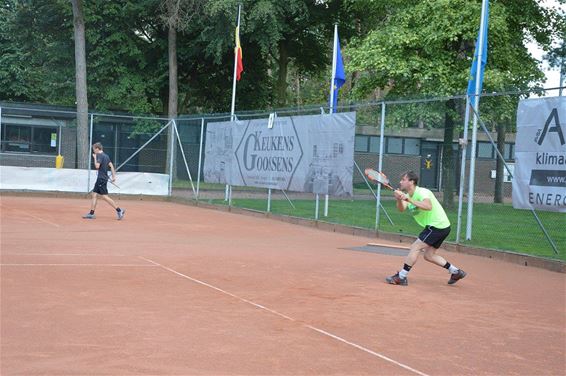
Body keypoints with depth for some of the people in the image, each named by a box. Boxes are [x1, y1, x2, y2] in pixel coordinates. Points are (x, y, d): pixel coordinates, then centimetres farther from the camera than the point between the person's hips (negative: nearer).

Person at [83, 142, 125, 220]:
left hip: (101, 179, -10)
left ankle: (119, 210, -12)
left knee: (104, 196, -10)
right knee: (94, 194, 11)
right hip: (101, 178, 10)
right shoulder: (106, 156, 14)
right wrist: (114, 176, 12)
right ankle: (91, 213, 13)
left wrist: (95, 158, -9)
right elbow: (111, 165, 13)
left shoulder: (99, 155, -12)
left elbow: (97, 166, -20)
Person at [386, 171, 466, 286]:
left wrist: (410, 200, -43)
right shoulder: (408, 196, 9)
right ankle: (456, 272, 23)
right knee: (429, 255, 14)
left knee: (415, 247, -12)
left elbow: (428, 206, -39)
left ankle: (401, 277, -9)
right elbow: (401, 209, -11)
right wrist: (399, 200, -32)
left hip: (438, 225, -10)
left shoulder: (422, 192, -17)